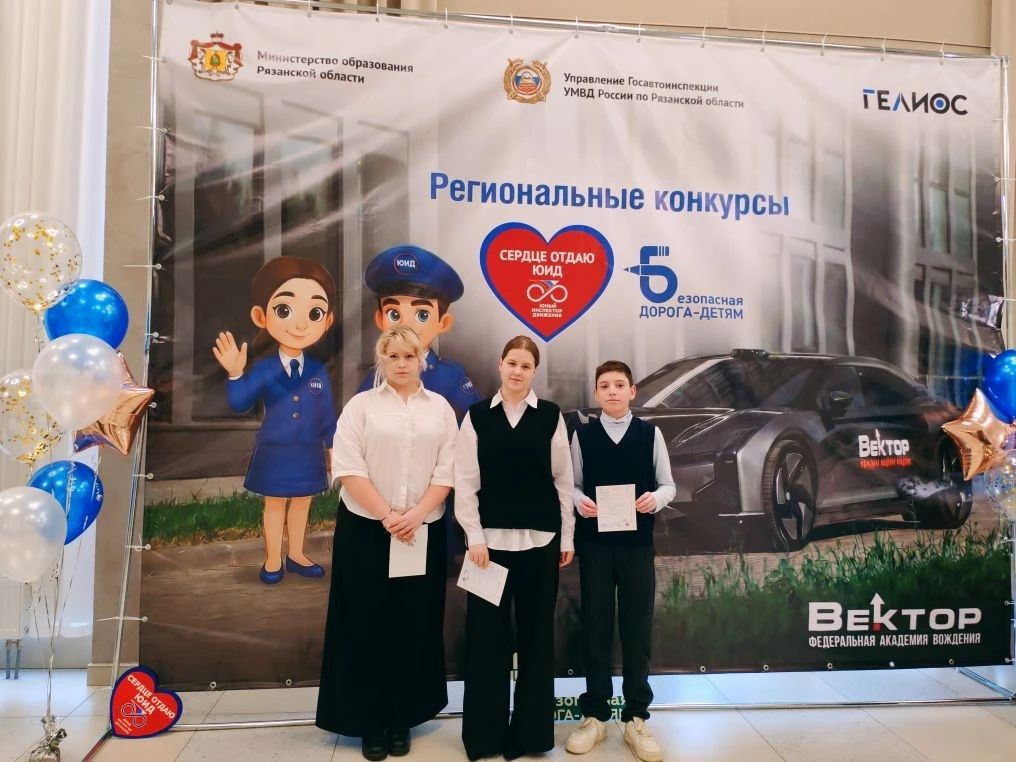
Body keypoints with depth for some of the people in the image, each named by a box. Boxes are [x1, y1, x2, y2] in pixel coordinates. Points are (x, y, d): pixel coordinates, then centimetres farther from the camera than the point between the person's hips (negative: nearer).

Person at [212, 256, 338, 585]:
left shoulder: (319, 371, -5)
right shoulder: (264, 368, -11)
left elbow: (328, 414, 3)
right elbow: (239, 404, -12)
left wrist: (333, 446, 7)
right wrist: (235, 374, -26)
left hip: (309, 454, 2)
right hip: (274, 453, -2)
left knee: (302, 503, 15)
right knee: (275, 505, 12)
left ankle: (296, 556, 33)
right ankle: (273, 560, 28)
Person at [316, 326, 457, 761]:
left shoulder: (440, 408, 6)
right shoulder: (361, 405, 1)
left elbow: (447, 470, 0)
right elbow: (347, 467, -7)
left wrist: (416, 515, -13)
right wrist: (387, 516, -14)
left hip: (423, 531, 2)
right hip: (366, 529, -1)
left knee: (414, 624, 8)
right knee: (368, 624, 4)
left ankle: (403, 719, 23)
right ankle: (370, 721, 18)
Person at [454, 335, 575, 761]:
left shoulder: (551, 417, 2)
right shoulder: (477, 416, 2)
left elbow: (563, 479, 4)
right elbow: (465, 482, 0)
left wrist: (567, 536, 3)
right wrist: (475, 536, -6)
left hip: (540, 539, 0)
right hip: (491, 539, 0)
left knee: (536, 634, 9)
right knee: (487, 636, 5)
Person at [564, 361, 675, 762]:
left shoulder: (650, 434, 1)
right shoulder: (583, 434, 2)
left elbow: (667, 484, 4)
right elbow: (573, 484, 4)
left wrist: (655, 499, -17)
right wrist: (580, 501, -17)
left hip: (637, 542, 0)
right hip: (594, 541, 0)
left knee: (637, 629, 7)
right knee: (595, 627, 9)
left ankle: (636, 718, 22)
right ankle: (594, 715, 23)